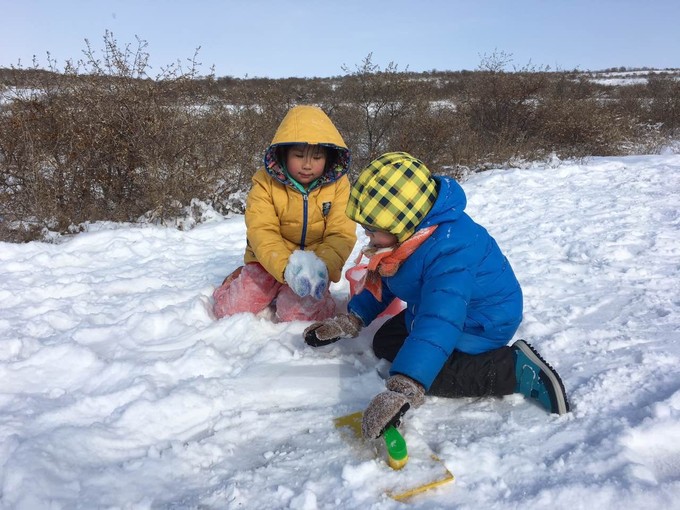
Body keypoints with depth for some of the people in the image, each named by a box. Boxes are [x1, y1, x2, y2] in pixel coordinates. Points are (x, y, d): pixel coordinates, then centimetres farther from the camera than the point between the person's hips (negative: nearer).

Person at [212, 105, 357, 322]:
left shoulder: (338, 185, -8)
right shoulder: (266, 183, -10)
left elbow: (341, 235, -13)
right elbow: (261, 232, -19)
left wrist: (322, 265, -34)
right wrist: (286, 266, -38)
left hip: (314, 266, 0)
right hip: (268, 262, 1)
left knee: (297, 314, -25)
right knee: (229, 310, -8)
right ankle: (240, 283, 26)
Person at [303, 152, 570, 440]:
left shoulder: (449, 252, -40)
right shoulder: (407, 233, -11)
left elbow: (439, 324, -51)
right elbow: (381, 281, 7)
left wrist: (402, 391, -58)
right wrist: (349, 322, 3)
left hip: (479, 326, -9)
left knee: (431, 375, -23)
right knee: (384, 344, 11)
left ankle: (517, 370, -14)